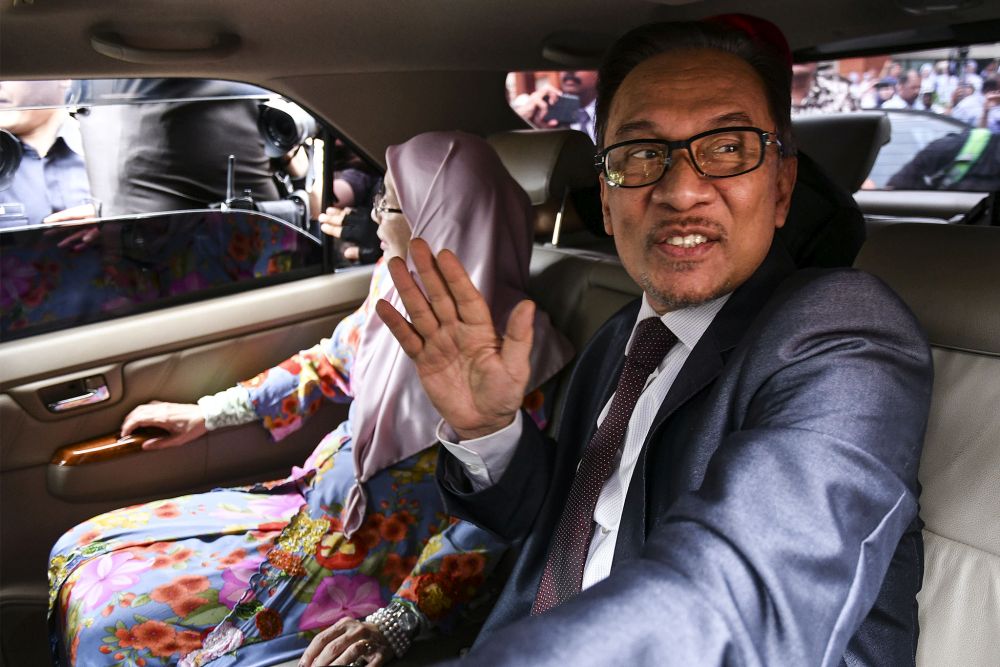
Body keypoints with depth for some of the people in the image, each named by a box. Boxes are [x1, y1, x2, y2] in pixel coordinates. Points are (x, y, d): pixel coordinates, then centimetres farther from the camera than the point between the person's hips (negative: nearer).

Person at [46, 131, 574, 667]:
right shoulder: (395, 282, -1)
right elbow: (330, 362, 15)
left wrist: (398, 622, -24)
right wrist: (206, 415, 19)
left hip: (379, 569, -7)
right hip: (312, 501, 7)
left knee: (108, 613, -11)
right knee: (81, 549, 5)